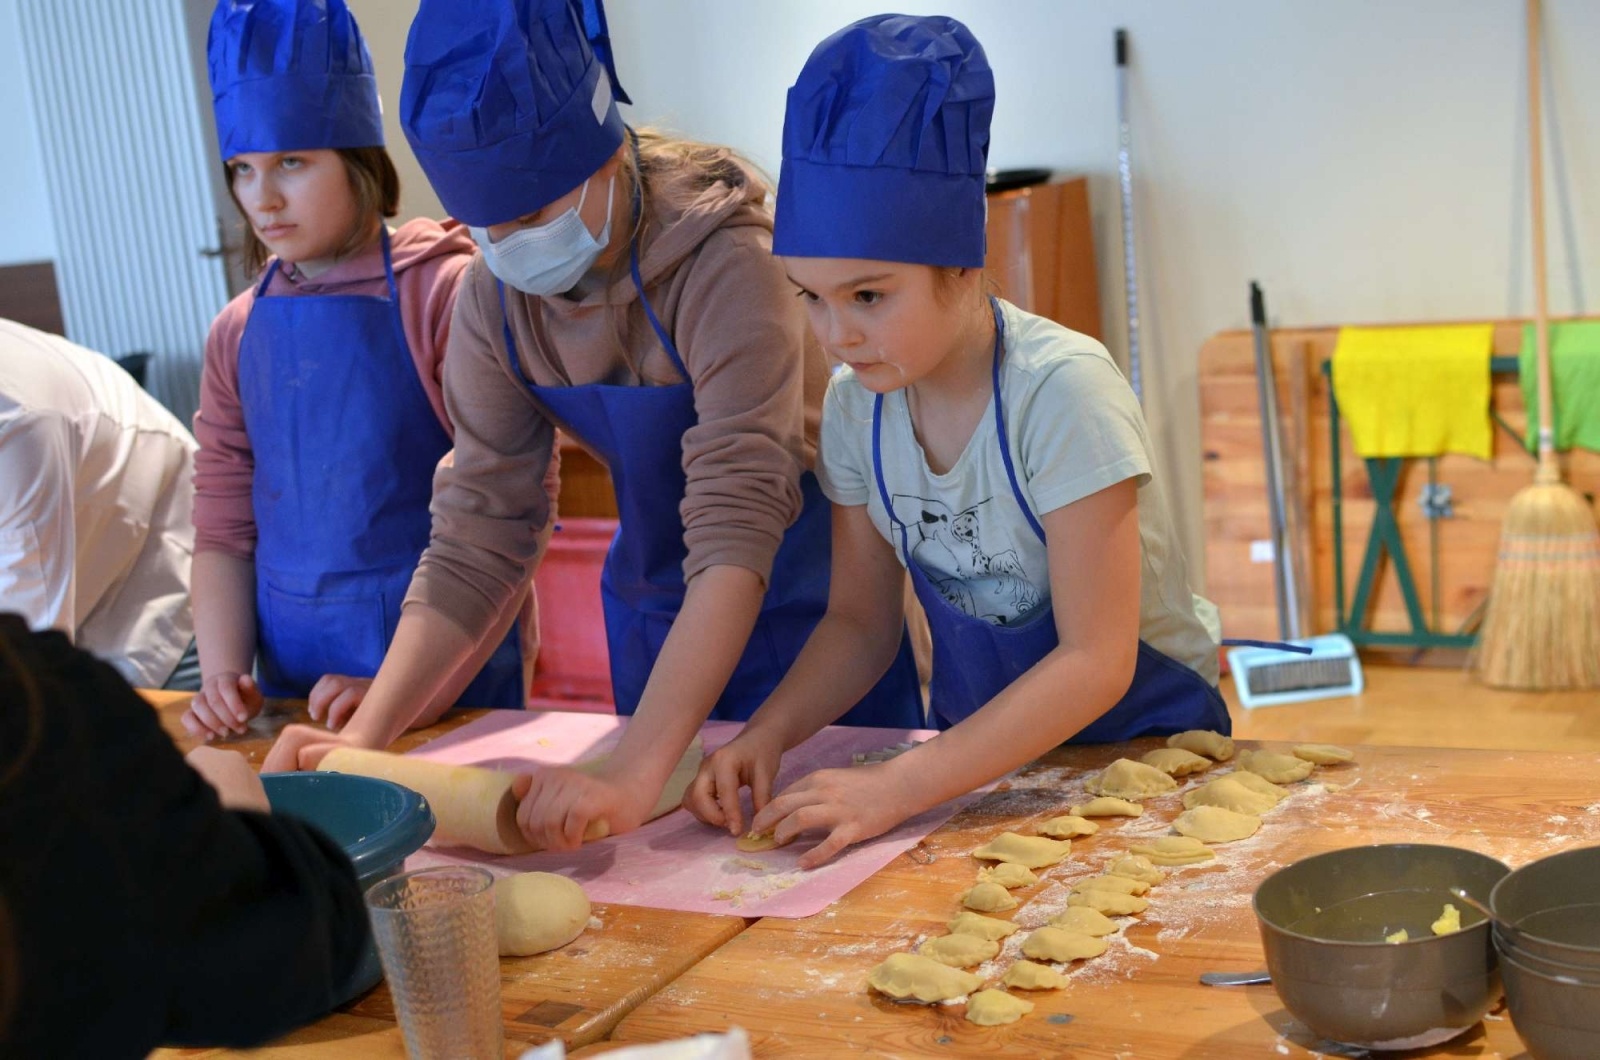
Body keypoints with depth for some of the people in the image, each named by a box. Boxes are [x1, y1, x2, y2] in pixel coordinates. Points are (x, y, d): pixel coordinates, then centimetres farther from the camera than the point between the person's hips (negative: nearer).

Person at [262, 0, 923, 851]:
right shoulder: (494, 298, -11)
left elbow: (735, 533, -37)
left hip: (810, 600, -5)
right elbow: (477, 532, -9)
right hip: (657, 615, 5)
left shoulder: (725, 264, -29)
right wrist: (367, 736, -20)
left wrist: (631, 777, -45)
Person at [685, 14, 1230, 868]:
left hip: (1140, 727, -4)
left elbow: (1096, 660, -24)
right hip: (981, 738, 4)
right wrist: (768, 731, -16)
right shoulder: (854, 409, -7)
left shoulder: (1061, 391, -23)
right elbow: (860, 621, 3)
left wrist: (897, 786, -30)